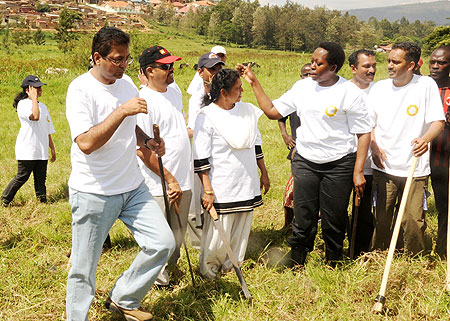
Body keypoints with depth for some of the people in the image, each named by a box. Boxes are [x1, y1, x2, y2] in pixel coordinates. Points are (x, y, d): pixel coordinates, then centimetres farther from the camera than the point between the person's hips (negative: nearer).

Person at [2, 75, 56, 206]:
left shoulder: (43, 106, 16)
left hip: (42, 150, 7)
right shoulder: (22, 104, -7)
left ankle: (42, 200, 14)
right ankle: (4, 200, 10)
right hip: (27, 150, -7)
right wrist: (34, 98, -18)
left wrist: (52, 148, 17)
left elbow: (48, 130, 20)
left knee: (41, 178, 8)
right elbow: (35, 116, -28)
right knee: (22, 177, -3)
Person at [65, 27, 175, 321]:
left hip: (133, 187, 6)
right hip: (93, 194, -6)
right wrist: (122, 111, -29)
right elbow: (86, 143, -27)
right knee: (84, 269, 3)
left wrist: (147, 142, 5)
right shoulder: (80, 89, -14)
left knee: (163, 242, 0)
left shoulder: (127, 85, 8)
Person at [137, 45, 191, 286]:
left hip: (183, 181, 8)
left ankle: (167, 269, 35)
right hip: (158, 185, -7)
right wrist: (170, 179, -19)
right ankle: (159, 279, 21)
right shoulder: (143, 100, -15)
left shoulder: (175, 92, 11)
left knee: (178, 237, 16)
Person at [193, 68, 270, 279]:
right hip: (221, 189, -6)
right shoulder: (206, 117, -12)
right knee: (218, 234, 0)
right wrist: (207, 190, -15)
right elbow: (201, 159, -12)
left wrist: (264, 174, 20)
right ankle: (208, 269, 23)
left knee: (241, 231, 13)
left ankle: (232, 265, 33)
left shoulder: (247, 110, 6)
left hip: (248, 185, 6)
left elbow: (256, 144, 18)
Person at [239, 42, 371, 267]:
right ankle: (296, 265, 20)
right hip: (305, 162, 3)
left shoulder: (349, 93, -9)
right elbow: (273, 111, 11)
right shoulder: (302, 86, 5)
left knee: (335, 220, 7)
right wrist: (254, 83, 6)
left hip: (339, 164, -3)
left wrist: (358, 171, -12)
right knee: (303, 219, 6)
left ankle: (332, 268, 26)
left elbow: (364, 133, -7)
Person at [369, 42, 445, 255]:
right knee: (381, 219, 7)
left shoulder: (426, 85, -1)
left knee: (413, 220, -2)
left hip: (415, 168, -2)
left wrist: (426, 138, -26)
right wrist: (374, 146, -4)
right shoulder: (379, 88, 7)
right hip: (384, 167, 2)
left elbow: (438, 121, -5)